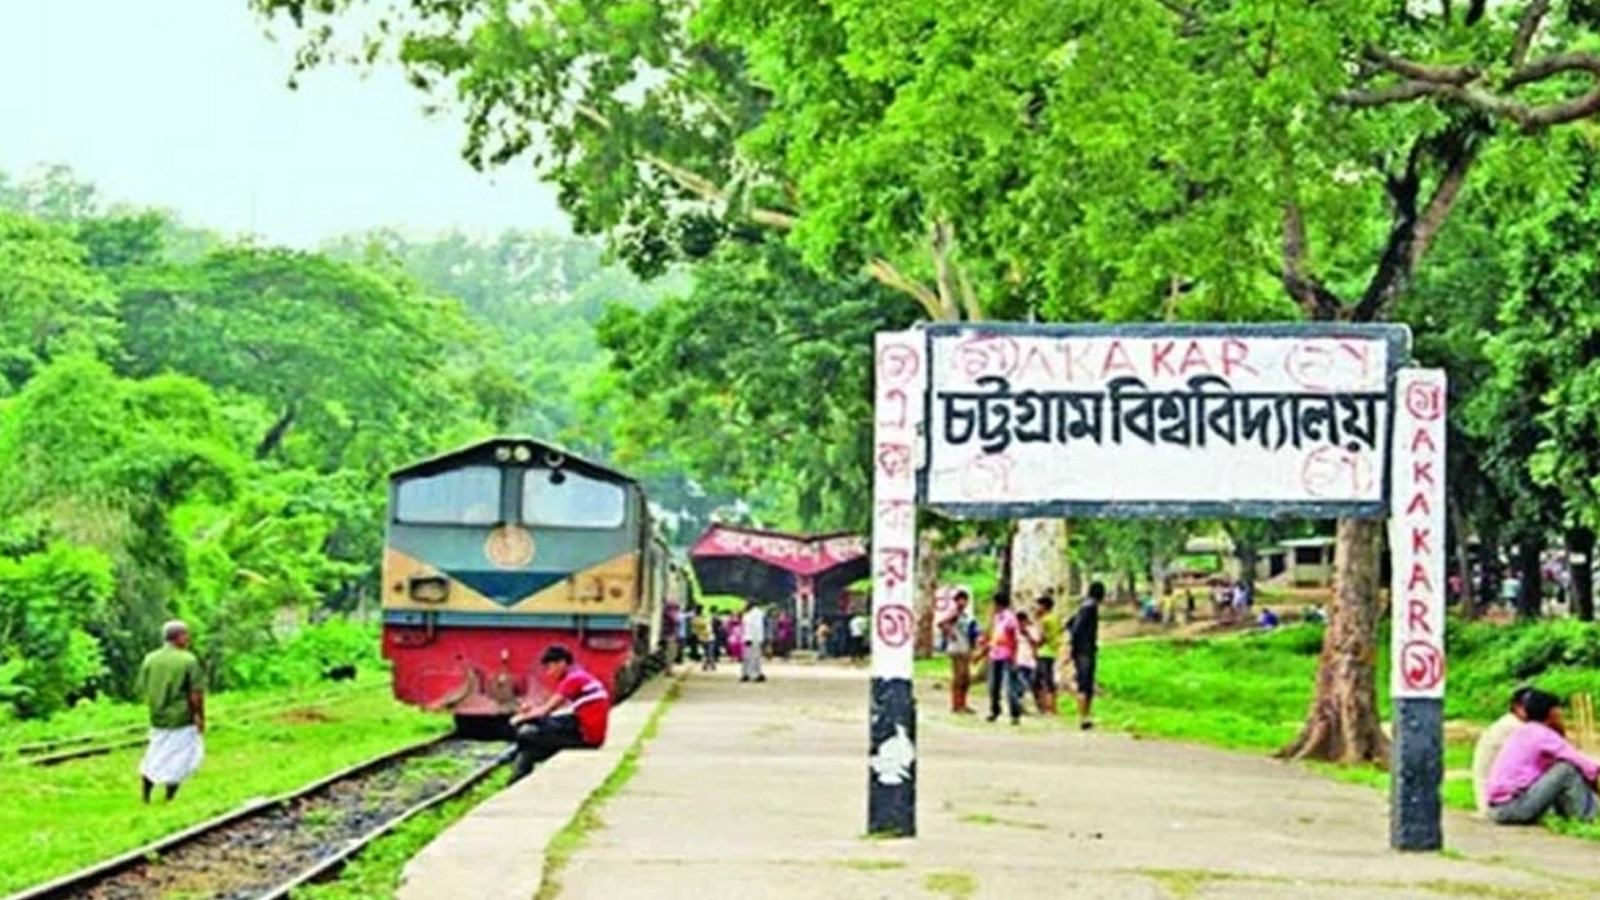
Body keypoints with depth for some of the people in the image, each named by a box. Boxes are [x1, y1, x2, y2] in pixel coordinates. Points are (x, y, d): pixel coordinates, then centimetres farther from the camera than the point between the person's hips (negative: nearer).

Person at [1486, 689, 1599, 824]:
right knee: (1567, 769, -13)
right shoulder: (1541, 733, -8)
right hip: (1514, 805, -10)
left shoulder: (1522, 732, 18)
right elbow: (1579, 761, -12)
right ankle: (1588, 817, -4)